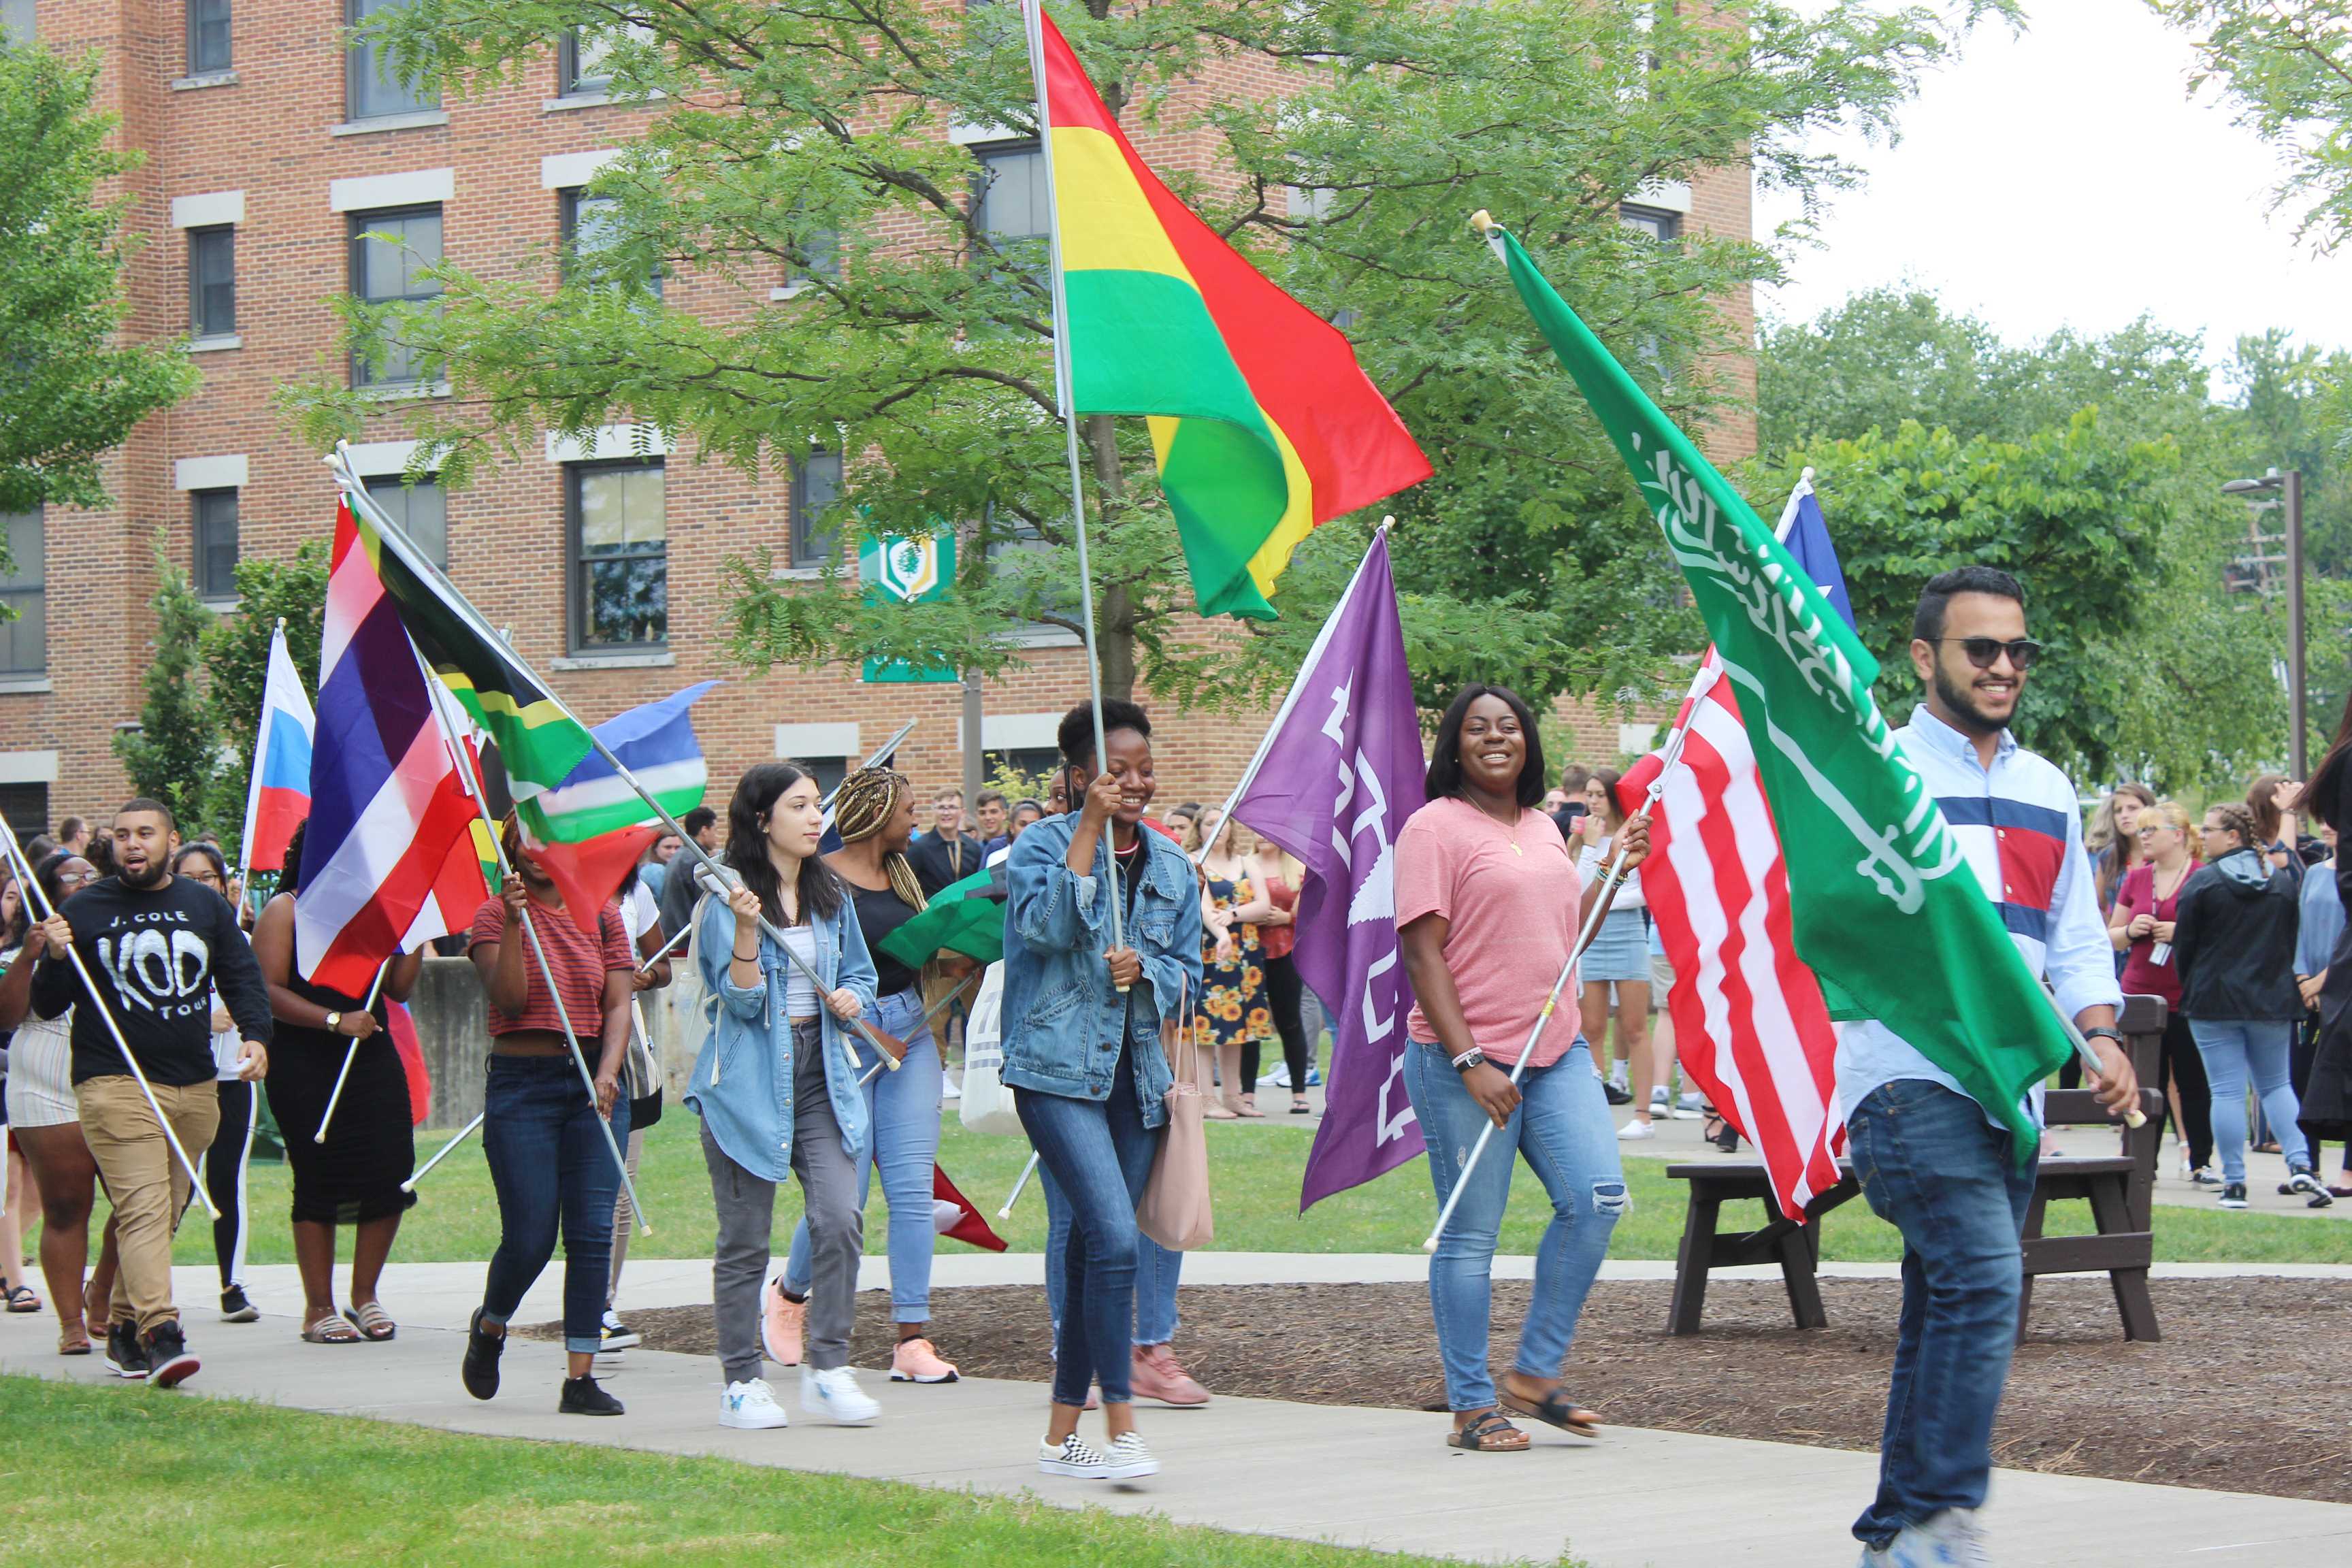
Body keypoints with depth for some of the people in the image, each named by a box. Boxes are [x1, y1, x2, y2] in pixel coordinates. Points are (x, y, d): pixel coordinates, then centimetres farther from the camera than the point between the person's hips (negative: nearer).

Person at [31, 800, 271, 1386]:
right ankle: (160, 1334, -26)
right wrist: (54, 959, -17)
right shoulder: (84, 910, 3)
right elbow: (47, 1006, 4)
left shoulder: (207, 907, 13)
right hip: (114, 1086, -5)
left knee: (165, 1213, 10)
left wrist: (255, 1036, -3)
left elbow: (242, 979, 15)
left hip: (196, 1089, 5)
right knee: (143, 1208, -17)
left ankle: (125, 1327, 23)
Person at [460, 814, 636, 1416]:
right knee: (529, 1237, -4)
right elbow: (511, 1000, -10)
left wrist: (608, 1072, -11)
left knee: (592, 1231, -4)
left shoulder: (602, 915, 9)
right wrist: (515, 922, -19)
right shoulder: (495, 915, 1)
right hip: (521, 1086, -3)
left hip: (593, 1084, 3)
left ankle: (581, 1379, 0)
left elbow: (618, 1005, 4)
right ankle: (489, 1327, 28)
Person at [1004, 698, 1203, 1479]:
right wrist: (1091, 829, -19)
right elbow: (1048, 924, -20)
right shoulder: (1042, 844, -2)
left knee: (1092, 1249, 10)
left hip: (1137, 1076, 6)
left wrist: (1143, 967, -8)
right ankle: (1121, 1427, -16)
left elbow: (1189, 977, 14)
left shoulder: (1171, 865, 13)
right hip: (1059, 1070, -6)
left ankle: (1061, 1435, 18)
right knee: (1115, 1238, -19)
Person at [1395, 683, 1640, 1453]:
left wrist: (1618, 869, 15)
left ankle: (1534, 1372, 9)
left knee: (1598, 1198, -4)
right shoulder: (1435, 828, -6)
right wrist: (1468, 1060, -18)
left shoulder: (1544, 830, 17)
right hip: (1464, 1058, -7)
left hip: (1556, 1053, 7)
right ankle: (1471, 1407, 8)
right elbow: (1423, 954, -12)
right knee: (1470, 1236, -2)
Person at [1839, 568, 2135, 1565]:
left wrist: (2101, 1035, 2)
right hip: (1907, 1076, -7)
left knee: (1951, 1308, 8)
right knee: (1983, 1274, -22)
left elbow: (2076, 938, 19)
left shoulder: (2047, 791, 18)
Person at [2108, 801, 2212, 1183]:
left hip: (2187, 999, -4)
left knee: (2194, 1084, -1)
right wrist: (2131, 930, -3)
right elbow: (2111, 936, 18)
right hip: (2140, 995, 4)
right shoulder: (2135, 879, 12)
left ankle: (2200, 1162, 5)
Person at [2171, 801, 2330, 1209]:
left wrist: (2194, 990, 12)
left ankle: (2234, 1182, -1)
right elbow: (2294, 939, 10)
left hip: (2214, 1002, -4)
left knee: (2227, 1091, -1)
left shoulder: (2203, 882, -9)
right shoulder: (2283, 880, 4)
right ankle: (2300, 1163, -3)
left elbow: (2183, 945, -4)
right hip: (2272, 1001, 4)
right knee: (2276, 1084, 15)